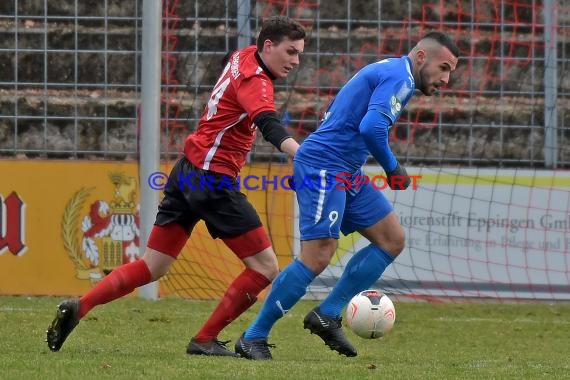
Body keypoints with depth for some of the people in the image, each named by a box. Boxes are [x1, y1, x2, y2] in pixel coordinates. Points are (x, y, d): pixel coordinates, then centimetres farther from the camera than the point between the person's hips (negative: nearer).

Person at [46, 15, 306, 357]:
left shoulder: (244, 56, 11)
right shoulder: (254, 81, -15)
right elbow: (271, 127, -35)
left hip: (188, 172, 9)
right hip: (213, 179, -9)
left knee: (152, 268, 12)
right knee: (265, 268, -4)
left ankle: (78, 308, 0)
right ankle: (205, 341, -2)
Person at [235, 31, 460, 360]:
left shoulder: (389, 72, 19)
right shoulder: (398, 76, -13)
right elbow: (372, 127, -27)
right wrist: (393, 168, -12)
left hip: (346, 173, 11)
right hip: (323, 167, -11)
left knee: (392, 239, 8)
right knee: (318, 257, -15)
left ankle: (328, 315, 7)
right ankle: (253, 338, -8)